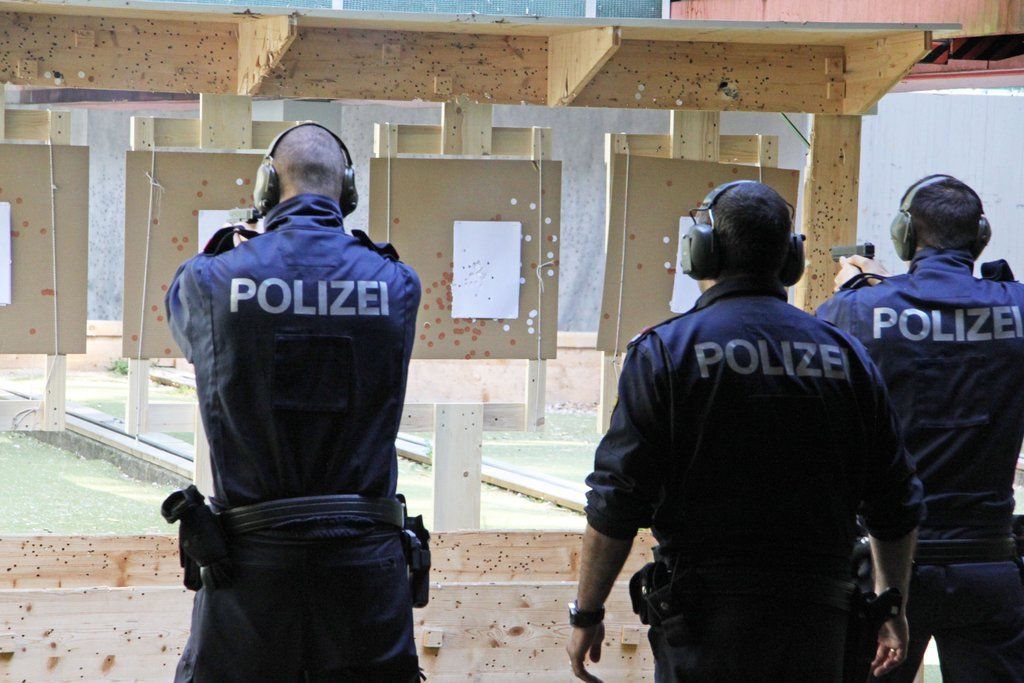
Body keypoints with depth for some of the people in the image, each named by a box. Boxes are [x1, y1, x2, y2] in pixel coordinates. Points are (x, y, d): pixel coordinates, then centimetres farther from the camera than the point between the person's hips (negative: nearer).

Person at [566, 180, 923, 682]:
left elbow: (617, 503, -7)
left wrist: (586, 613, 3)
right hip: (818, 621, 4)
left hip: (705, 623, -4)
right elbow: (897, 507, 11)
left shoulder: (666, 352, -5)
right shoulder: (845, 355, 7)